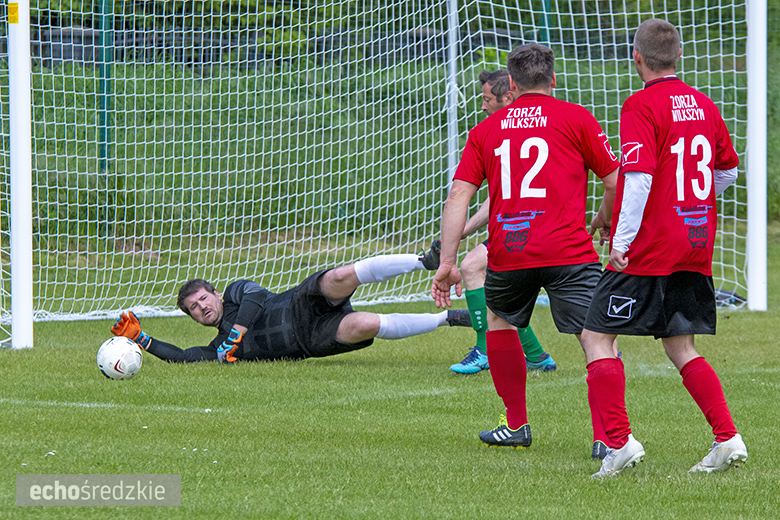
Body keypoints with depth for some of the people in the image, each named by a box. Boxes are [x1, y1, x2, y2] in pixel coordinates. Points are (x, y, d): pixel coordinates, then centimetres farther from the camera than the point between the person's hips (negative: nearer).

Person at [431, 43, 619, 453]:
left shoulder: (486, 130, 16)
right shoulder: (576, 119, 7)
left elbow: (458, 194, 8)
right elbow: (615, 182, 6)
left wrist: (447, 262, 7)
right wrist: (602, 221, 26)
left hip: (507, 252, 3)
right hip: (568, 250, -3)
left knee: (499, 321, 28)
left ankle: (517, 426, 31)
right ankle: (607, 433, -21)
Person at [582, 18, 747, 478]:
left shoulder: (641, 106, -12)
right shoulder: (704, 106, 9)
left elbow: (639, 177, -22)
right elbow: (728, 171, 21)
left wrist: (623, 240, -18)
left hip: (648, 250, -7)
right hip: (696, 246, 7)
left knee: (597, 337, 1)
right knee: (680, 347, 15)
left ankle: (620, 441, -9)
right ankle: (728, 438, 4)